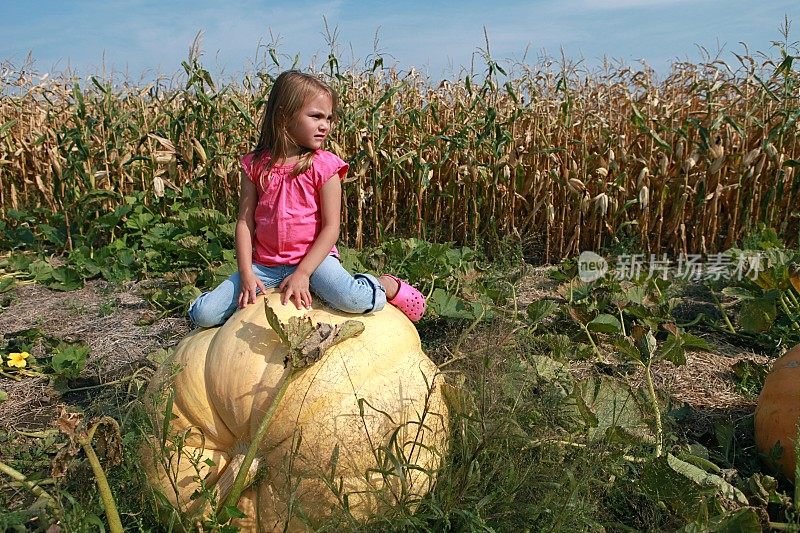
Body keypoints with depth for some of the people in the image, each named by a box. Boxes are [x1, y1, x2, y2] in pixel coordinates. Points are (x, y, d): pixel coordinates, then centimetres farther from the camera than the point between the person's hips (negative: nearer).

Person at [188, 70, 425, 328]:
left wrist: (302, 273, -17)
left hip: (313, 257, -2)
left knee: (353, 300, -32)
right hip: (264, 265, 3)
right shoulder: (255, 164, 0)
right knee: (202, 314, -9)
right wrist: (246, 274, -9)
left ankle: (386, 284, 2)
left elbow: (331, 227, -9)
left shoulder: (324, 166, -7)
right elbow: (245, 221, 1)